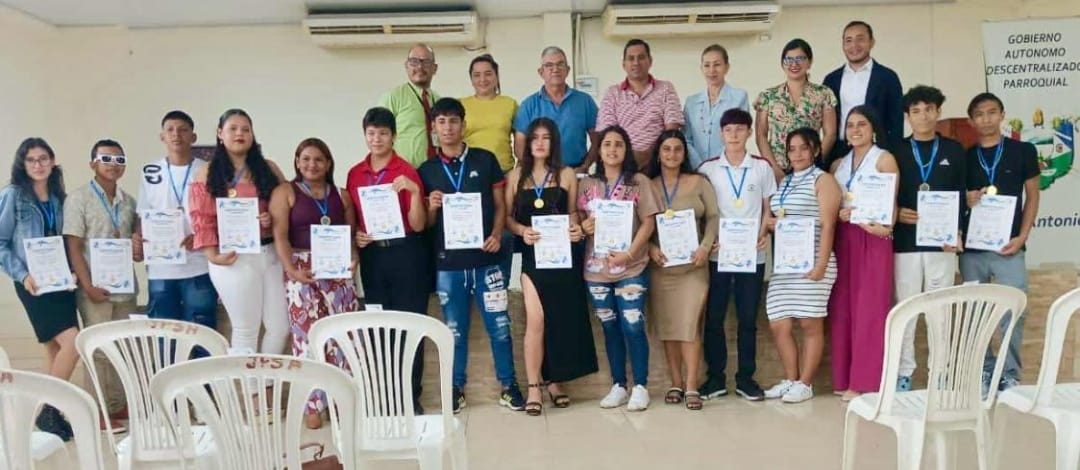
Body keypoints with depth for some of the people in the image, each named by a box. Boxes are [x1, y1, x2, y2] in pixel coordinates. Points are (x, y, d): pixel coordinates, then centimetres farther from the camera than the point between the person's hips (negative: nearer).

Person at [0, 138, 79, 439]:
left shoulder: (59, 198, 12)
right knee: (73, 342, -16)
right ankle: (47, 409, -2)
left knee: (55, 350, 8)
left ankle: (51, 410, 18)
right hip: (34, 283, -6)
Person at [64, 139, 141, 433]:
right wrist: (88, 285, -15)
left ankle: (119, 404, 21)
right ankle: (100, 410, 9)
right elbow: (73, 247, -8)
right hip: (96, 287, -5)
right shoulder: (78, 198, -4)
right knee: (99, 349, 0)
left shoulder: (129, 201, 12)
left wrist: (140, 251, -2)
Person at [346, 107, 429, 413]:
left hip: (405, 254, -4)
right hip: (371, 255, 4)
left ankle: (411, 394, 11)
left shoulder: (406, 172, -6)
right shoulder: (355, 174, 7)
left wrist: (414, 191, -23)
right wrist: (355, 235, -2)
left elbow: (418, 225, -9)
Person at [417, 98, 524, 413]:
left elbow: (500, 205, 7)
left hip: (485, 259, -1)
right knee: (455, 330, 9)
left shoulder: (485, 160, 4)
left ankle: (508, 385, 14)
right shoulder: (426, 171, 7)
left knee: (499, 325, 1)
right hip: (448, 262, 1)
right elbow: (424, 223, 10)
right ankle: (457, 388, 20)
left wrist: (496, 235, -10)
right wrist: (432, 207, -11)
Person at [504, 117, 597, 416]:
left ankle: (554, 380, 21)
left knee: (561, 319, 6)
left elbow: (572, 212, 9)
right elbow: (507, 216, 3)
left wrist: (576, 229, -11)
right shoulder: (515, 176, 5)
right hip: (532, 254, -1)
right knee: (536, 320, -9)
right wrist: (522, 230, -15)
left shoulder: (566, 175, 5)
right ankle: (534, 387, -2)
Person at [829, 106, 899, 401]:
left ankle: (866, 381, 0)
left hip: (874, 238, -5)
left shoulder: (884, 159, 2)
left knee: (870, 309, -5)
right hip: (843, 239, 5)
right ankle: (844, 378, 12)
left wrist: (884, 226, -22)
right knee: (842, 308, 4)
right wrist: (838, 214, -7)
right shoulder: (838, 164, 17)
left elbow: (891, 201, -5)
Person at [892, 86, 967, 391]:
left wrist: (957, 233, -5)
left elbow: (962, 195, 6)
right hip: (906, 242, 0)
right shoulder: (896, 152, 6)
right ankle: (904, 372, 12)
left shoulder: (954, 151, 9)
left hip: (942, 241, 1)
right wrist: (897, 215, -14)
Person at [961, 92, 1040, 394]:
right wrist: (966, 201, -9)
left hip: (1008, 245, -2)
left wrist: (1022, 236, -6)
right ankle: (984, 372, 17)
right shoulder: (964, 157, 8)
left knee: (1012, 312, -3)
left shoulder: (1023, 151, 4)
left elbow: (1032, 197, 5)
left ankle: (1010, 375, 10)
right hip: (971, 246, 2)